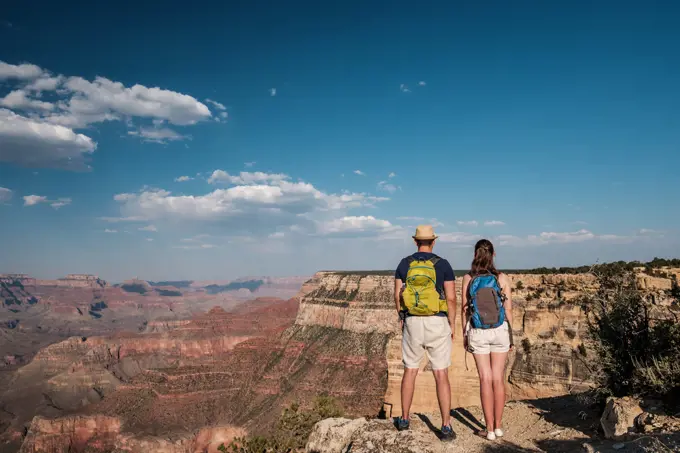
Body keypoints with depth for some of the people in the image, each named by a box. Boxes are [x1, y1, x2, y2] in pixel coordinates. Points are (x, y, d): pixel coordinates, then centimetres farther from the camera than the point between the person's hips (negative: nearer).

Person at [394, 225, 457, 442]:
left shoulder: (404, 264, 0)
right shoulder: (443, 264, -5)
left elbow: (397, 295, -1)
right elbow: (451, 298, -7)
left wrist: (401, 318, 15)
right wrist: (452, 325, 4)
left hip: (413, 324, 2)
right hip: (437, 324, -1)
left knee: (410, 371, 16)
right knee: (441, 375, 4)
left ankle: (404, 419, 24)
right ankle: (446, 427, 2)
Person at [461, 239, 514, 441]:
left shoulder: (468, 278, -7)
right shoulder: (502, 278, -7)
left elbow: (464, 309, -4)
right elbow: (508, 309, -4)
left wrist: (464, 334, 6)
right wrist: (510, 335, 7)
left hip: (478, 333, -1)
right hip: (499, 331, 1)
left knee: (486, 379, 4)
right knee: (498, 379, 10)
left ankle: (490, 429, 7)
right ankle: (498, 426, 17)